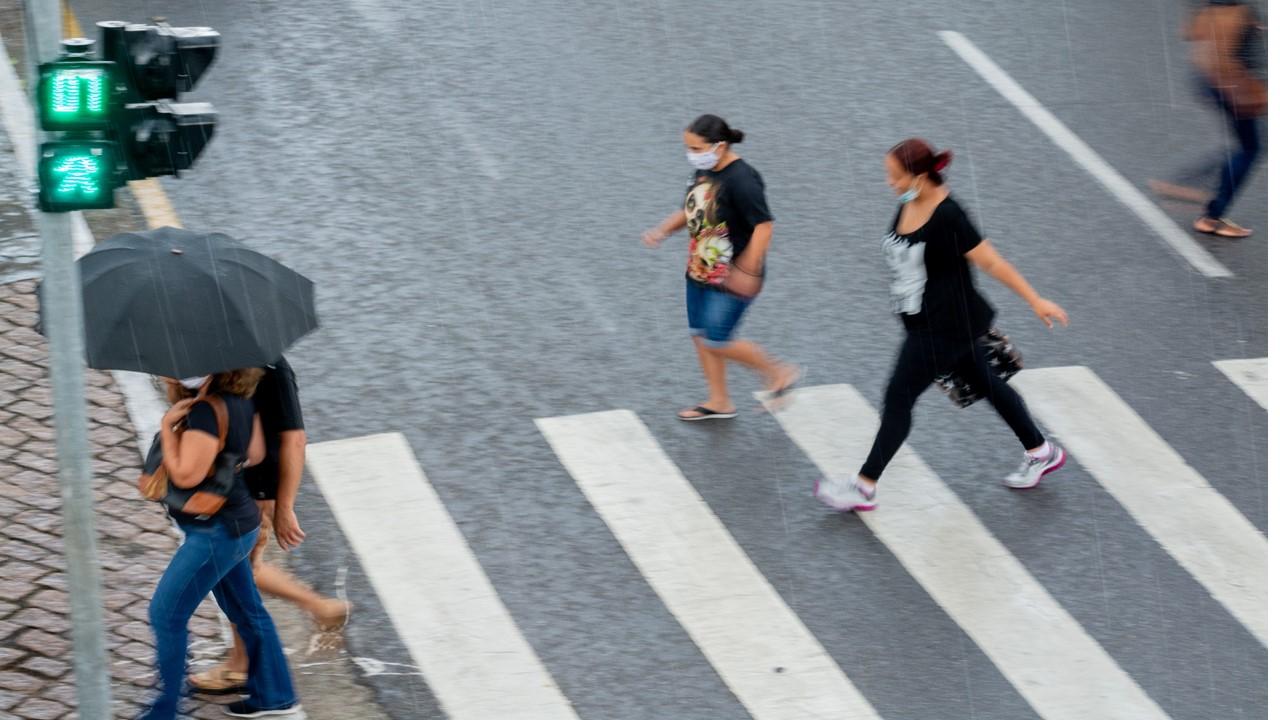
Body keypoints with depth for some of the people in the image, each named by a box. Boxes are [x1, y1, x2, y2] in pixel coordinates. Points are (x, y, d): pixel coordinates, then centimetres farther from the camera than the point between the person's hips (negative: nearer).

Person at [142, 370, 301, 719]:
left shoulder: (205, 412, -27)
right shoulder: (240, 400, 0)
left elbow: (186, 475, -28)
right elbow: (256, 454, 8)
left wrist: (167, 426, -21)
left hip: (216, 531, -10)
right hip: (236, 524, 10)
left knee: (167, 613, 0)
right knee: (246, 611, 21)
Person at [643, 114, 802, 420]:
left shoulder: (741, 179, -25)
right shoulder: (704, 171, 2)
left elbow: (764, 226, -26)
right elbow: (691, 210, 17)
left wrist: (749, 271, -28)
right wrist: (663, 230, 2)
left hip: (731, 279, -9)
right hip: (700, 270, 9)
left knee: (716, 342, -6)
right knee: (700, 335, 15)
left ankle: (779, 373, 14)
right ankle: (719, 403, 31)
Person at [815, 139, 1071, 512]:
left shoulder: (947, 217, -25)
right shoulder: (907, 206, 0)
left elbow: (992, 262, -20)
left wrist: (1036, 301, -13)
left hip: (945, 327, -9)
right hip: (924, 323, 9)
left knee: (898, 397, -3)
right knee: (986, 384, 20)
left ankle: (864, 487, 7)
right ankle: (1041, 452, 35)